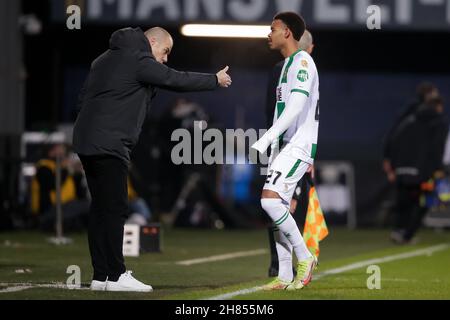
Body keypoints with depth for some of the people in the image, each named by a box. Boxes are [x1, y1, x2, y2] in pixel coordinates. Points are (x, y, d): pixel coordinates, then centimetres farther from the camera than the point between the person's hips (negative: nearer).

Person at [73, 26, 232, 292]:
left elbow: (84, 98, 21)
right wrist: (215, 80, 6)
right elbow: (177, 80, -6)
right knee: (115, 209, -8)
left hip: (87, 142, 10)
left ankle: (101, 275, 9)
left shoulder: (106, 59, 22)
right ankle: (116, 276, -8)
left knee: (101, 208, 9)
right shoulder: (139, 60, -7)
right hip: (109, 145, -10)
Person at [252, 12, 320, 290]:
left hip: (298, 146, -10)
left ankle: (305, 257, -10)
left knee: (270, 199, -21)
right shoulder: (289, 64, 19)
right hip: (285, 145, 10)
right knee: (278, 207, 6)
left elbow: (295, 108, -22)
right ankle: (285, 277, 8)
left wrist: (265, 139, -26)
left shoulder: (302, 61, -11)